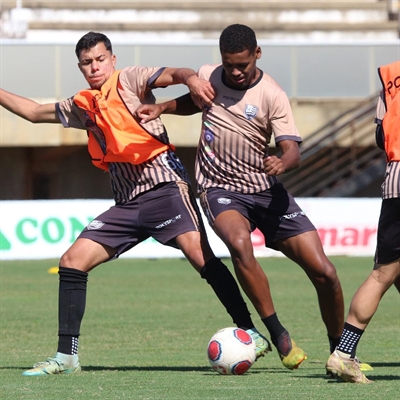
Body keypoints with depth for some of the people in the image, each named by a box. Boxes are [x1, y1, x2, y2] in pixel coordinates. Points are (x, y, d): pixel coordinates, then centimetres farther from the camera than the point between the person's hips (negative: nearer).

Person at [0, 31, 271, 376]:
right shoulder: (82, 106, 20)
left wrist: (191, 78, -37)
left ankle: (252, 334, -24)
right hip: (127, 203, 7)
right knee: (72, 261, 0)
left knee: (199, 254, -24)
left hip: (163, 186, -7)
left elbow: (171, 74, -15)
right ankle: (66, 357, 5)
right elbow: (35, 112, 34)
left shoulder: (128, 81, 2)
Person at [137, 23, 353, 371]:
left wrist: (283, 162, -43)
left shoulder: (271, 95, -11)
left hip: (266, 191, 0)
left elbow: (293, 151, -21)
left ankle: (340, 351, 16)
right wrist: (161, 108, 9)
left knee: (323, 271, -7)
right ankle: (279, 335, -24)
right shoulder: (206, 77, 0)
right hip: (220, 189, 0)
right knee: (239, 243, -35)